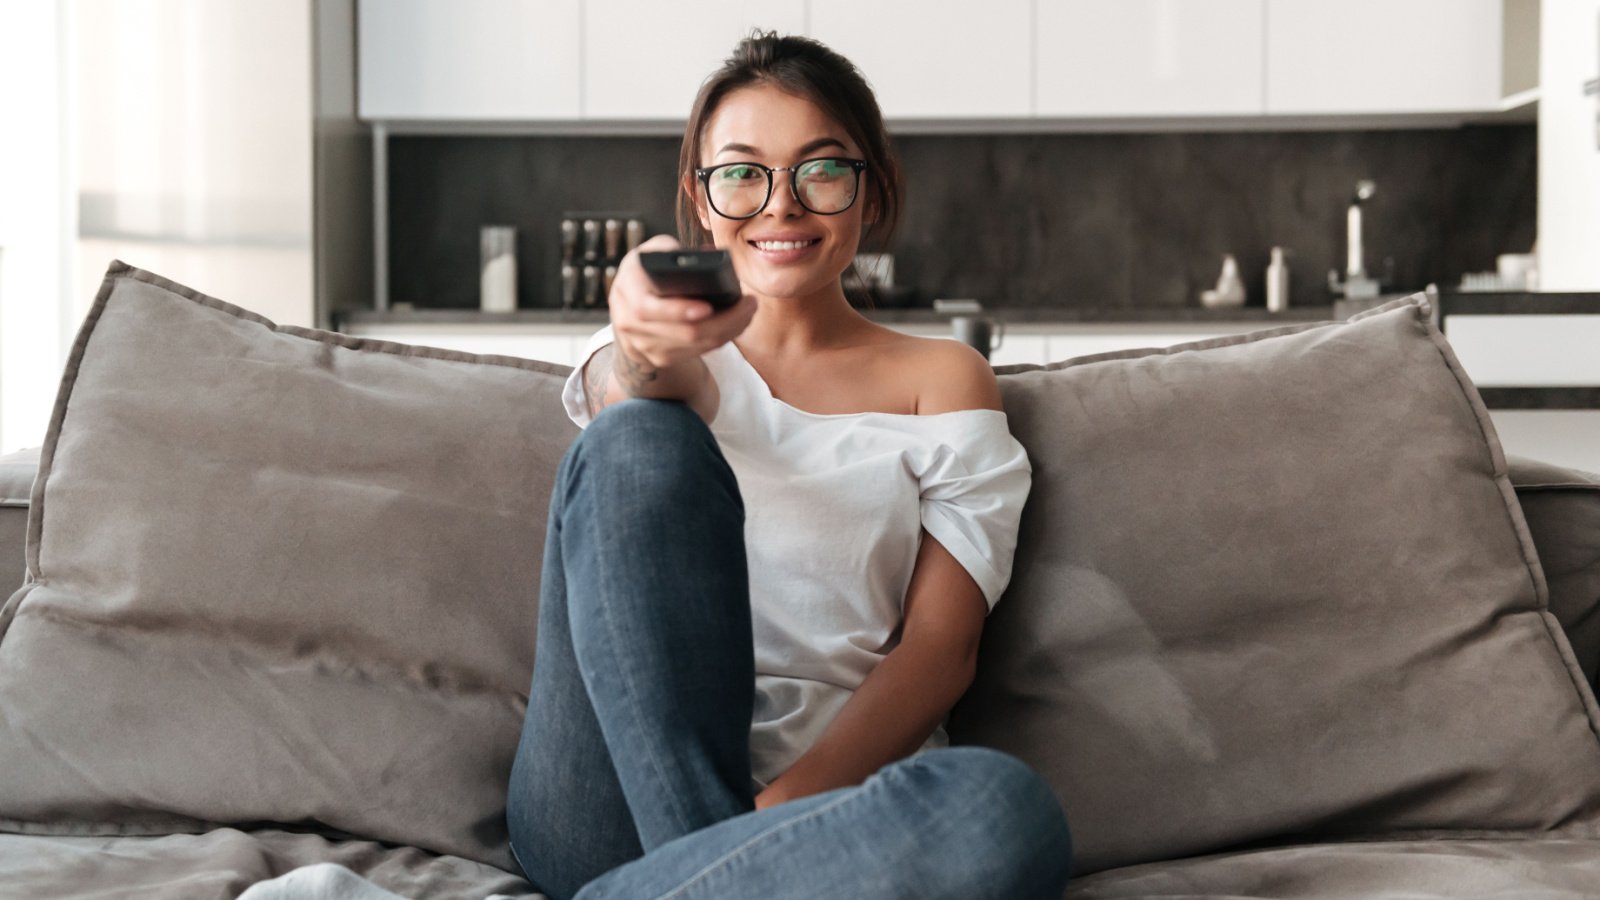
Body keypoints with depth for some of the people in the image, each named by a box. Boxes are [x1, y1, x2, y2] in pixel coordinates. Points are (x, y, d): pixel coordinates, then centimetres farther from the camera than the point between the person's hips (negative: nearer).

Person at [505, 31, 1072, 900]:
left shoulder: (940, 378, 16)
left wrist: (790, 802, -15)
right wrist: (651, 341, -36)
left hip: (837, 788, 0)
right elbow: (635, 384, -9)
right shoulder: (644, 356, 20)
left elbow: (938, 648, 4)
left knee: (1007, 810, -37)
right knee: (642, 439, -24)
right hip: (627, 792, 1)